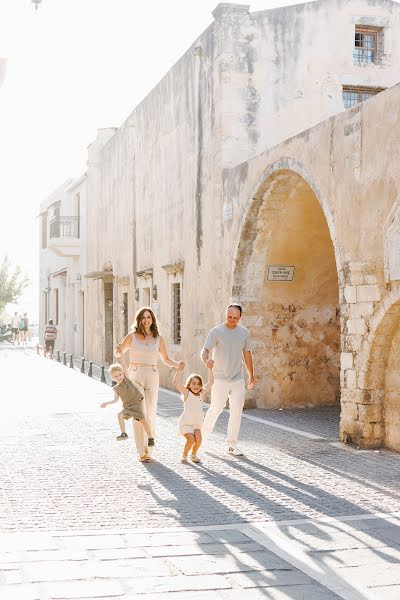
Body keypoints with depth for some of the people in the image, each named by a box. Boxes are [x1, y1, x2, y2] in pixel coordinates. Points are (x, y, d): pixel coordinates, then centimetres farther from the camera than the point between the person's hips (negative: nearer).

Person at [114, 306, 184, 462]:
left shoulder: (158, 339, 7)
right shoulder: (132, 336, 2)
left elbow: (166, 359, 14)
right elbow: (118, 353, 11)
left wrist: (177, 364, -6)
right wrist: (118, 350, -13)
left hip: (152, 377, 2)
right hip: (134, 376, -2)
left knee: (150, 414, 0)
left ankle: (148, 449, 16)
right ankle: (141, 451, -7)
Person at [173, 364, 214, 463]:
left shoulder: (202, 393, 8)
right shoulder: (186, 393, -3)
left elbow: (211, 382, 12)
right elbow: (176, 382, -14)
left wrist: (210, 369, 9)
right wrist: (179, 370, -18)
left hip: (197, 423, 4)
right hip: (185, 422, -4)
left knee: (198, 440, -15)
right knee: (191, 440, -21)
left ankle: (193, 455, 13)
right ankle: (184, 455, 6)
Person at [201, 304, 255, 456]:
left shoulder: (244, 332, 6)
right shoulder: (216, 332, -8)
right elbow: (205, 350, -17)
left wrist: (251, 375, 18)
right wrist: (206, 360, -40)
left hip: (238, 379, 4)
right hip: (220, 379, -4)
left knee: (237, 411, 1)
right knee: (216, 408, -2)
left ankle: (232, 444, 9)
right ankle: (203, 434, 22)